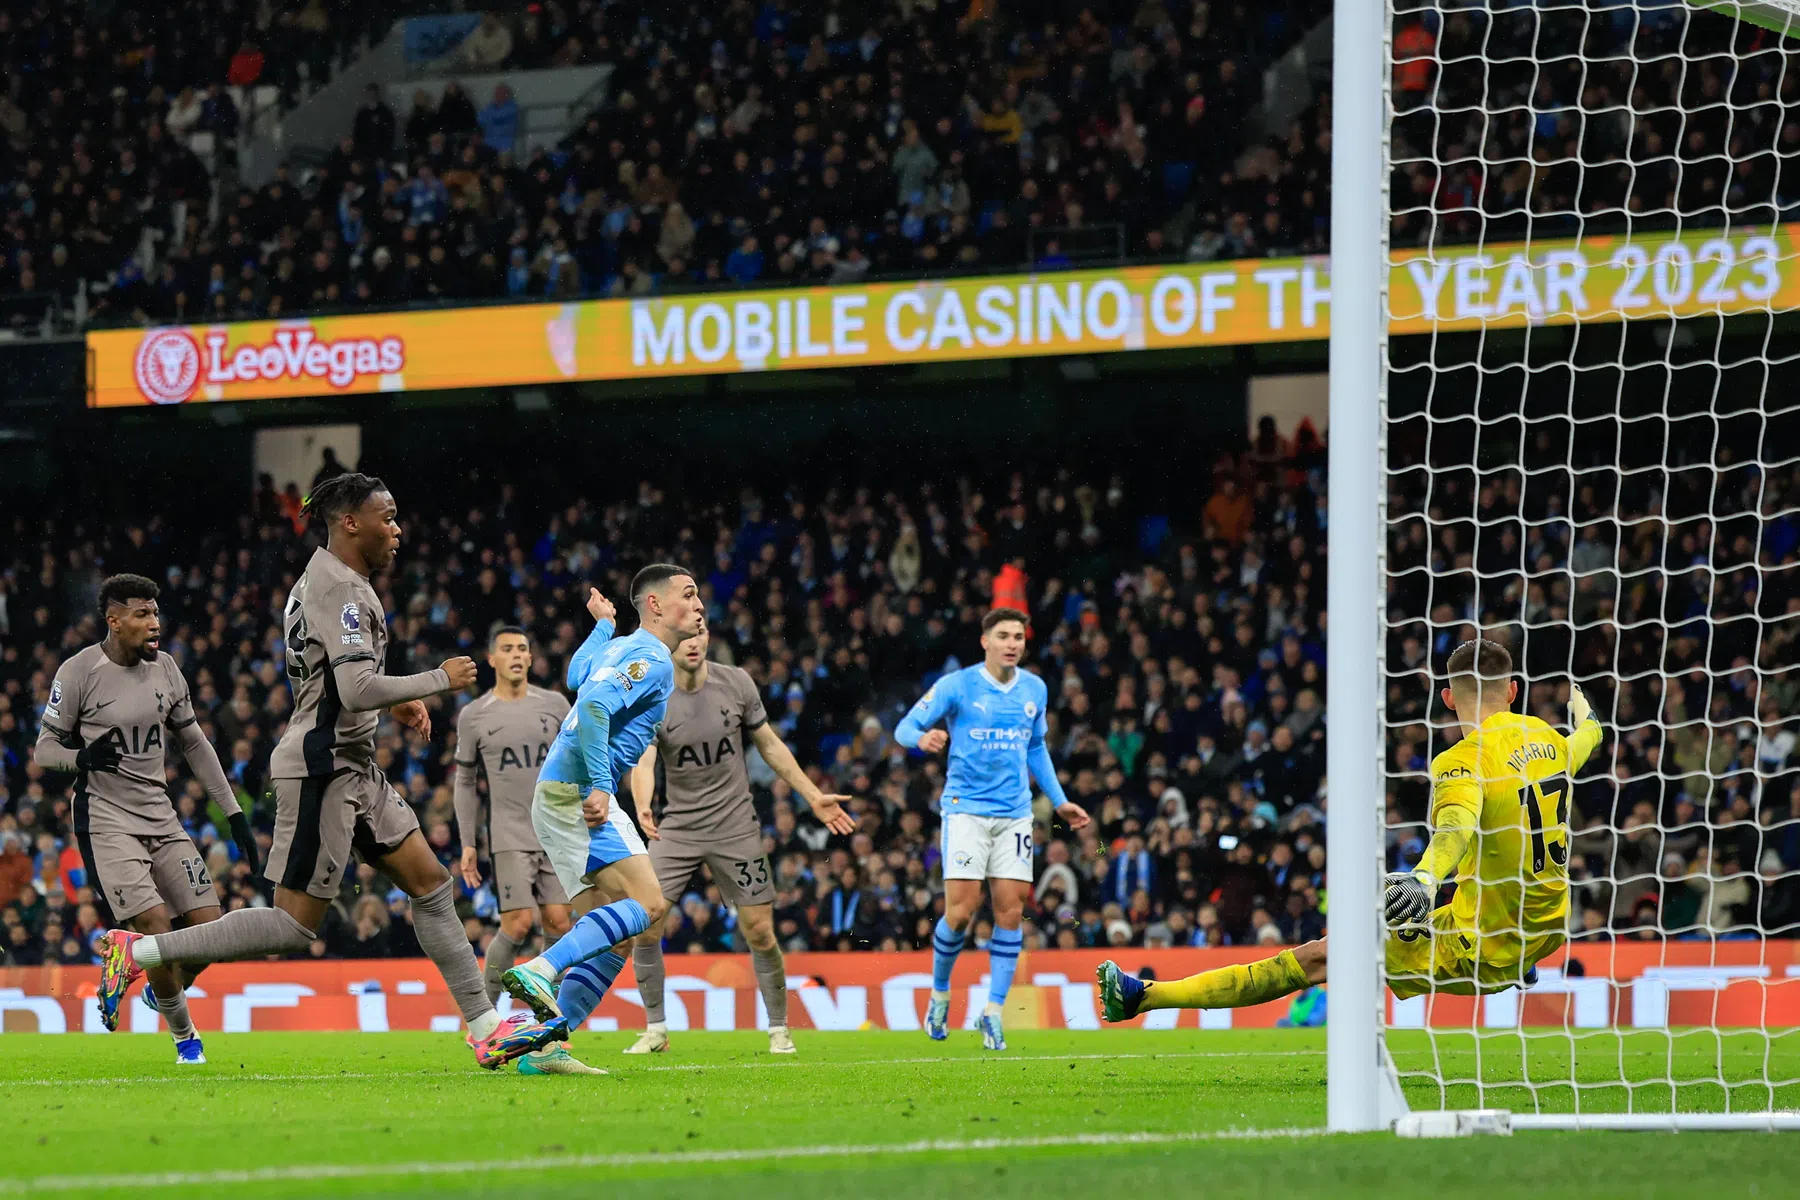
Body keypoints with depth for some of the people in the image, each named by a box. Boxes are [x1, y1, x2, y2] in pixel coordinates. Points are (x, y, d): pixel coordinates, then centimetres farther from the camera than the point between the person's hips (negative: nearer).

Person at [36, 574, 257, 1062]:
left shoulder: (164, 669, 7)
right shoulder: (80, 672, -9)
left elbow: (195, 745, 16)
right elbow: (44, 750, -3)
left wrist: (234, 815, 13)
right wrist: (83, 757, -26)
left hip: (160, 816, 6)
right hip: (106, 819, -6)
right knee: (158, 930, -18)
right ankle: (184, 1035, 3)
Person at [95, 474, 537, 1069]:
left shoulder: (322, 580, 15)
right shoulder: (341, 588, -17)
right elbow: (357, 690, -26)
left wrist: (393, 702, 18)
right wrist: (439, 680, -14)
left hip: (354, 768, 11)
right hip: (322, 768, -11)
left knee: (431, 883, 8)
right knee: (294, 926, -8)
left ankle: (485, 1029, 9)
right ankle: (137, 951, -3)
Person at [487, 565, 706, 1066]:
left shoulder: (619, 649, 22)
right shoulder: (651, 658, -7)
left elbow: (576, 675, 45)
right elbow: (593, 706, -23)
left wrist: (602, 624, 61)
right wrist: (600, 786, -27)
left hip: (556, 796, 10)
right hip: (578, 791, -10)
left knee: (613, 938, 5)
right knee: (647, 903, -21)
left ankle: (545, 1040, -6)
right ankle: (539, 972, -31)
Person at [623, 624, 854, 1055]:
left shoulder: (736, 683, -3)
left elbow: (769, 745, 10)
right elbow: (642, 762, -20)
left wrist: (814, 797, 9)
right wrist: (643, 808, -40)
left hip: (735, 826, 1)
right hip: (676, 827, -1)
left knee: (760, 931, -3)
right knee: (644, 928, -10)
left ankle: (779, 1031, 14)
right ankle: (655, 1030, 6)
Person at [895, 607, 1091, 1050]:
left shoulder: (1035, 690, 10)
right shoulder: (958, 685, -5)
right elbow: (905, 727, -4)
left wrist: (1059, 800, 20)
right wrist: (923, 738, -28)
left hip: (1015, 813, 4)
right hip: (966, 809, -4)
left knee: (1010, 911, -4)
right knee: (960, 911, -12)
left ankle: (994, 1013, 2)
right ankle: (939, 994, 13)